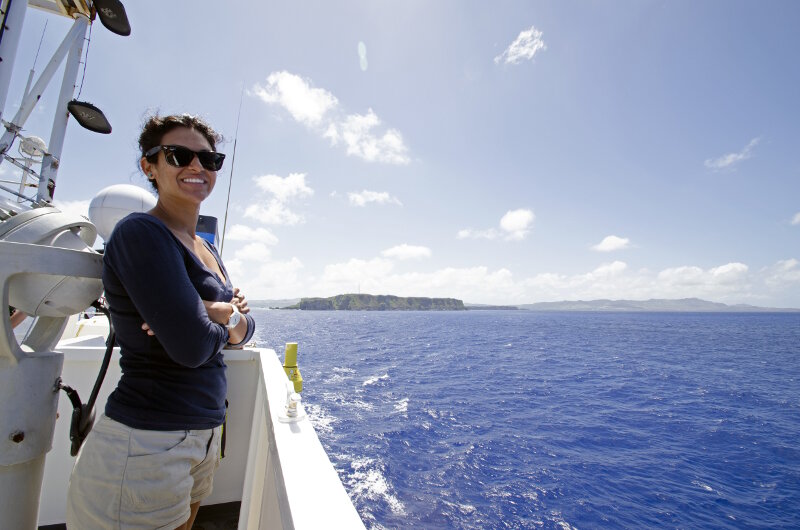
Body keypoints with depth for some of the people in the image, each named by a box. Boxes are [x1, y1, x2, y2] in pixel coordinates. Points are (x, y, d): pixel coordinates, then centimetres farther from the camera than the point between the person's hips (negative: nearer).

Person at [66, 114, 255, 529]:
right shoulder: (140, 233, -15)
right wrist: (223, 322, -5)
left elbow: (245, 329, 9)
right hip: (146, 446, -8)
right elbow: (191, 346, -26)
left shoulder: (205, 249, 10)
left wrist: (228, 319, -13)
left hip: (203, 436, 8)